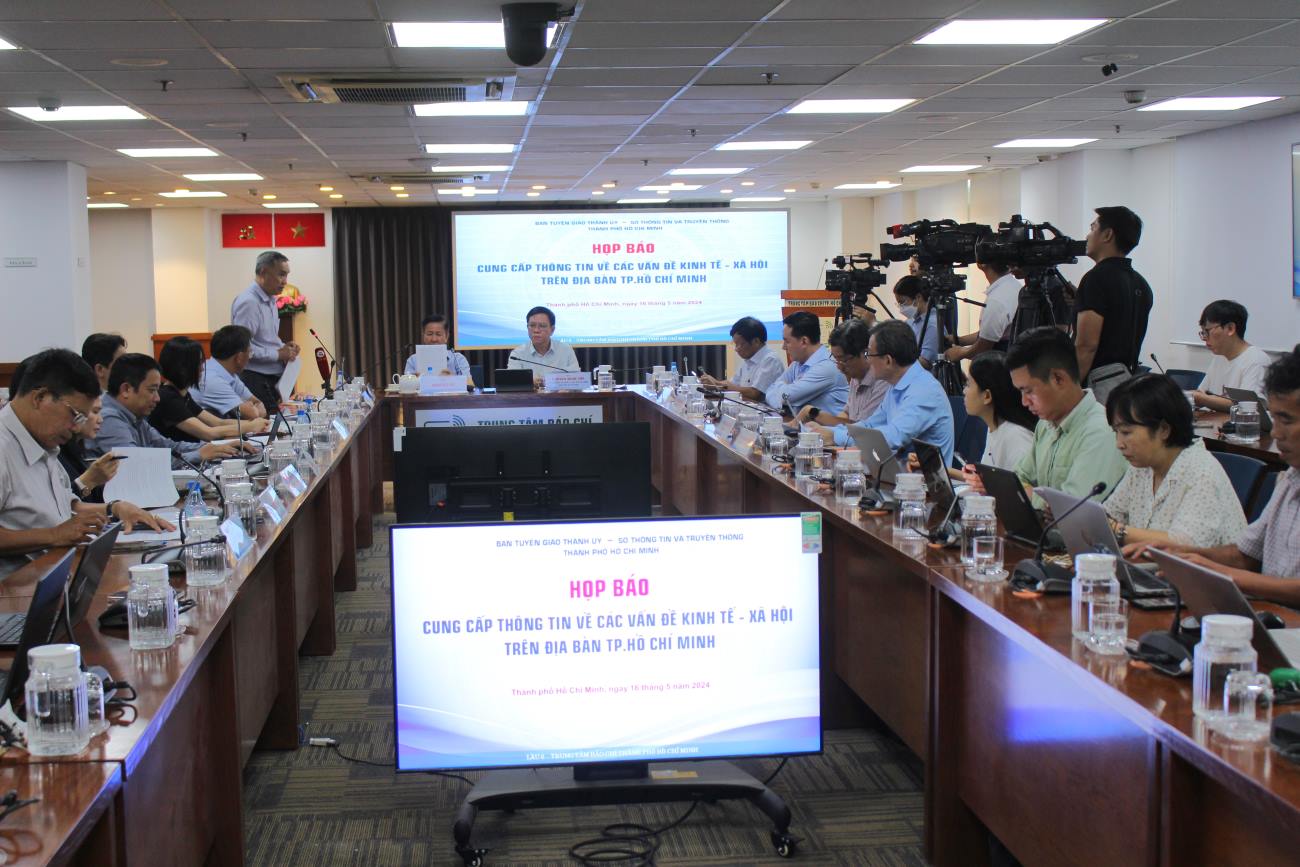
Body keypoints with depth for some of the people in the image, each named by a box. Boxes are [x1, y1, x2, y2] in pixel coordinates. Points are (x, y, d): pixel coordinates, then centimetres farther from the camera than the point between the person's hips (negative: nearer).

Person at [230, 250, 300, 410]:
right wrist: (278, 354, -16)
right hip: (255, 381, -9)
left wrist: (284, 347, 7)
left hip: (271, 381, 9)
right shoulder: (248, 302, -15)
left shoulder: (270, 301, 16)